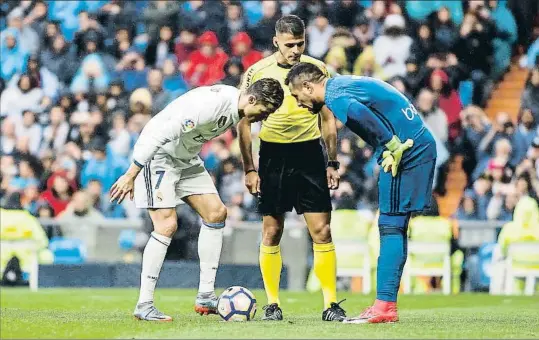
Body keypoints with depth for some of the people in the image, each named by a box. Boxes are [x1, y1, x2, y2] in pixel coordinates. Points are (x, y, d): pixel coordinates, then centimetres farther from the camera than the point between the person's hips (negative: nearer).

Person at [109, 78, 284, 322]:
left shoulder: (237, 109, -2)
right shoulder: (209, 104, -32)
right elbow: (159, 135, -32)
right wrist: (130, 176, -28)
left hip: (186, 159, 10)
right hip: (157, 155, -10)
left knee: (216, 212, 3)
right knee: (167, 225, -18)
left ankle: (205, 297, 8)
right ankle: (144, 305, -11)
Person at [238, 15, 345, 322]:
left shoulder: (317, 69, 2)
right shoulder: (258, 72, -2)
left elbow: (328, 119, 10)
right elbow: (244, 122, 2)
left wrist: (333, 163, 6)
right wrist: (249, 168, -3)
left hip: (309, 153, 1)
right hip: (273, 155, -1)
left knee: (322, 230, -5)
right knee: (272, 232, 3)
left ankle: (331, 304, -1)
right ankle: (273, 304, 12)